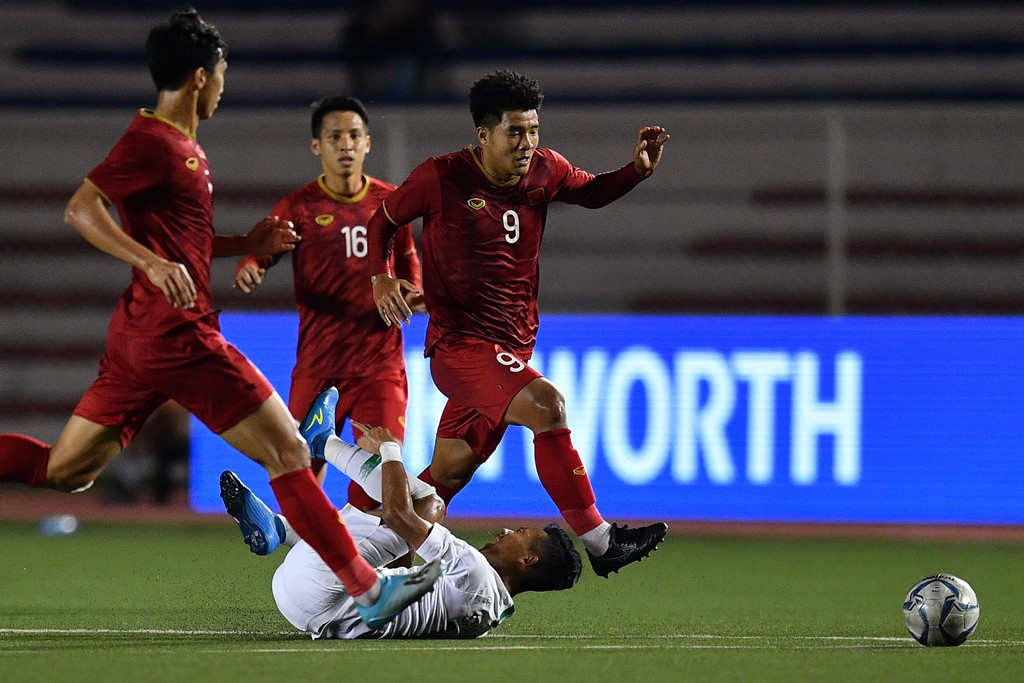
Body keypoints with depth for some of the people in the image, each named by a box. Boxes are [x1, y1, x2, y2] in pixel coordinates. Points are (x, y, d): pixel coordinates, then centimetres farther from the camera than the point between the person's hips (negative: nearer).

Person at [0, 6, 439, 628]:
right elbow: (81, 209, -22)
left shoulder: (179, 145, 19)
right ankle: (369, 591, -6)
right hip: (181, 337, -10)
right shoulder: (153, 141, -12)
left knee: (65, 470, 11)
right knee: (288, 450, -7)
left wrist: (248, 244, 20)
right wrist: (154, 264, -33)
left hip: (139, 337, 10)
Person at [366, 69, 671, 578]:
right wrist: (381, 277, -11)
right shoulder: (441, 178, -10)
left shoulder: (545, 171, 3)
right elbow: (382, 221, 6)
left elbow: (593, 193, 23)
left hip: (512, 348, 6)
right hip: (458, 344, -6)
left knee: (449, 473, 12)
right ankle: (598, 540, -27)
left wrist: (638, 169, 4)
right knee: (545, 404, -29)